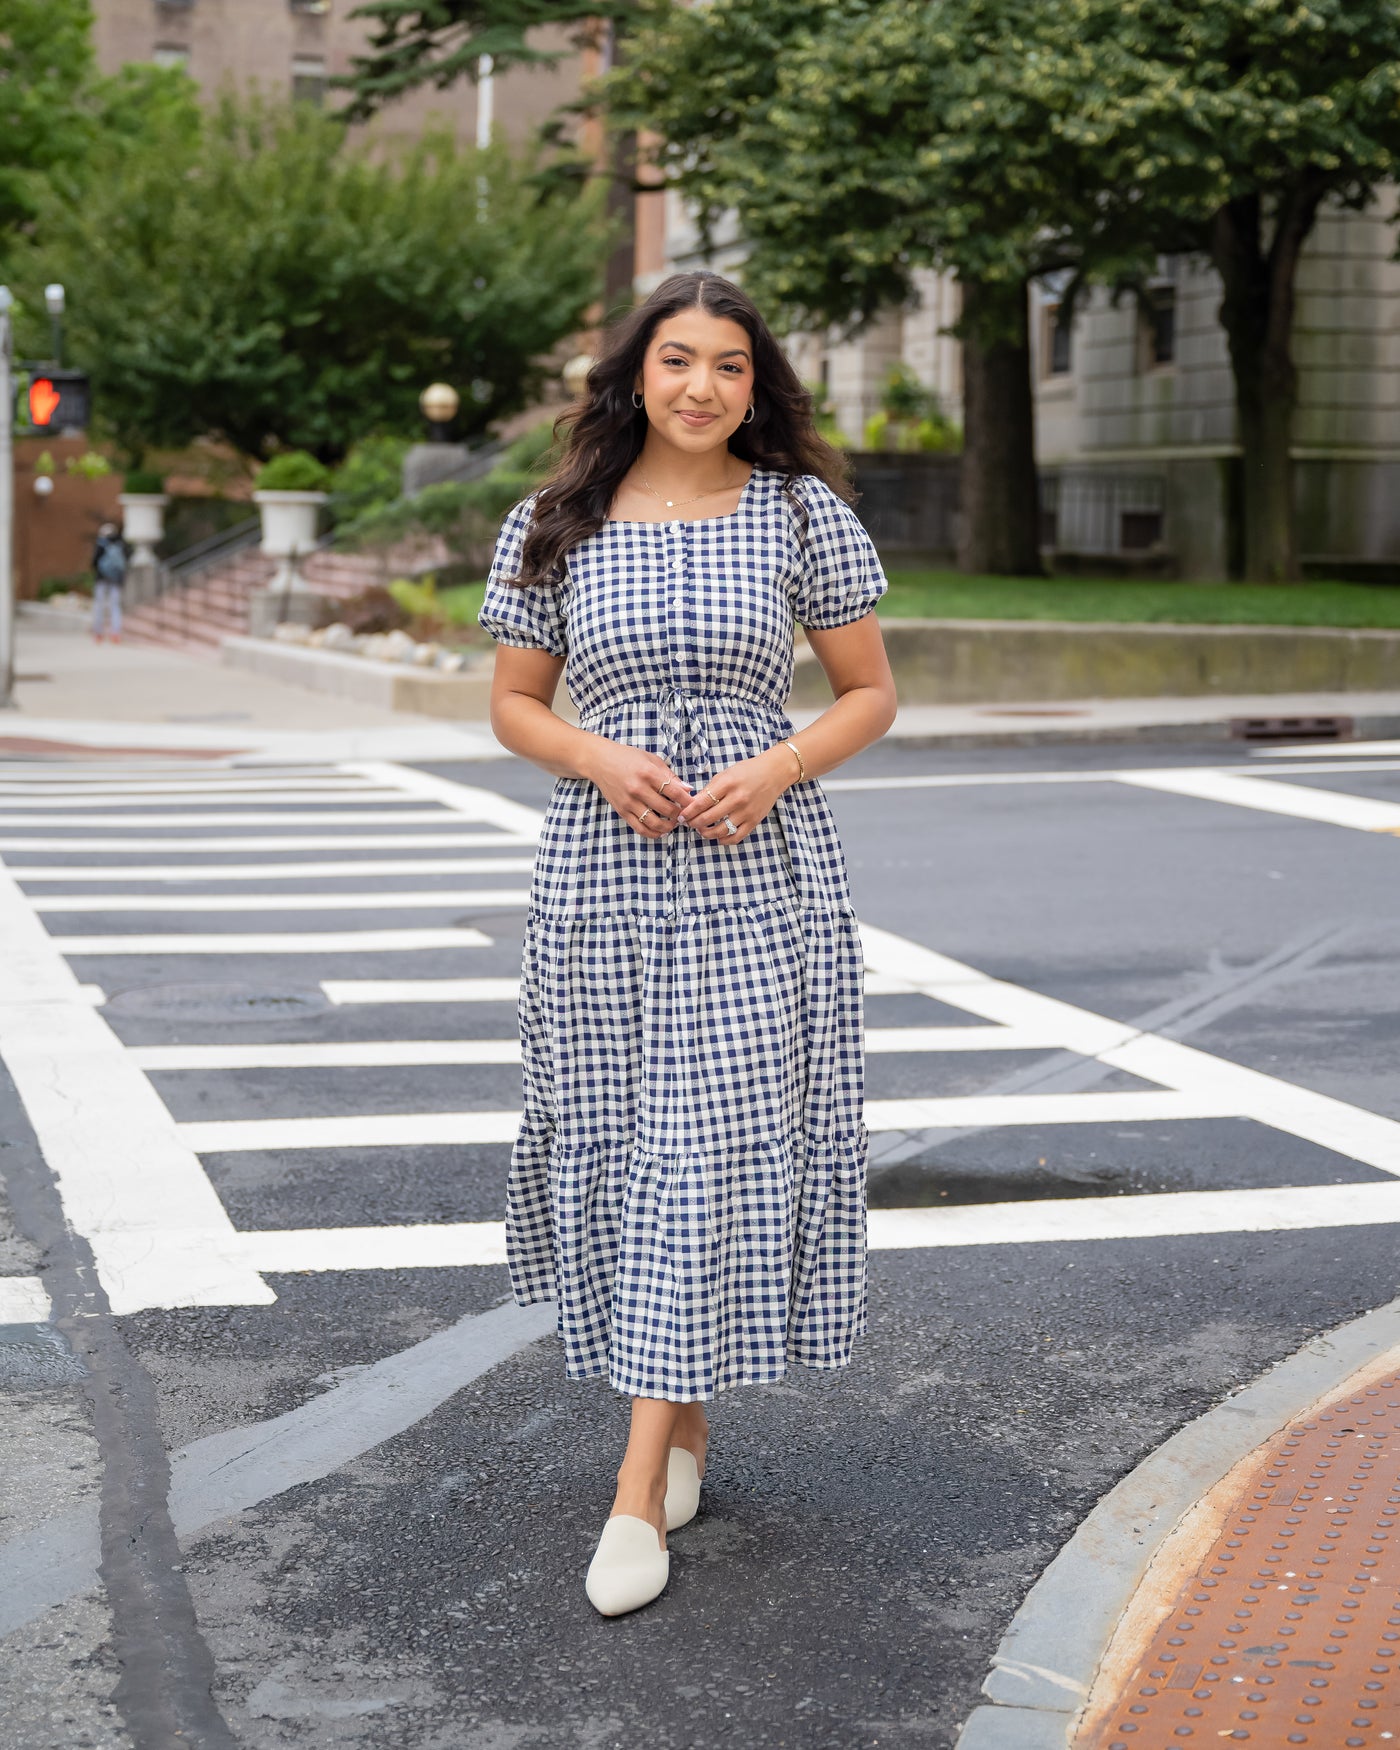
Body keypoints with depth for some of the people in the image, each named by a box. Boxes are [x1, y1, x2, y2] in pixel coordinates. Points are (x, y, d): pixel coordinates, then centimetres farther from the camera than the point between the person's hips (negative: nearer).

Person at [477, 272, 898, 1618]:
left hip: (759, 868, -2)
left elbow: (870, 694, 7)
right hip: (601, 870, 2)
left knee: (710, 1152, -7)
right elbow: (513, 703, 11)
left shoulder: (803, 512, 2)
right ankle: (682, 1418, 28)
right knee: (618, 1143, 6)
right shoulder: (553, 528, 5)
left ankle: (639, 1492, -3)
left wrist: (779, 769, -11)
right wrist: (602, 759, -9)